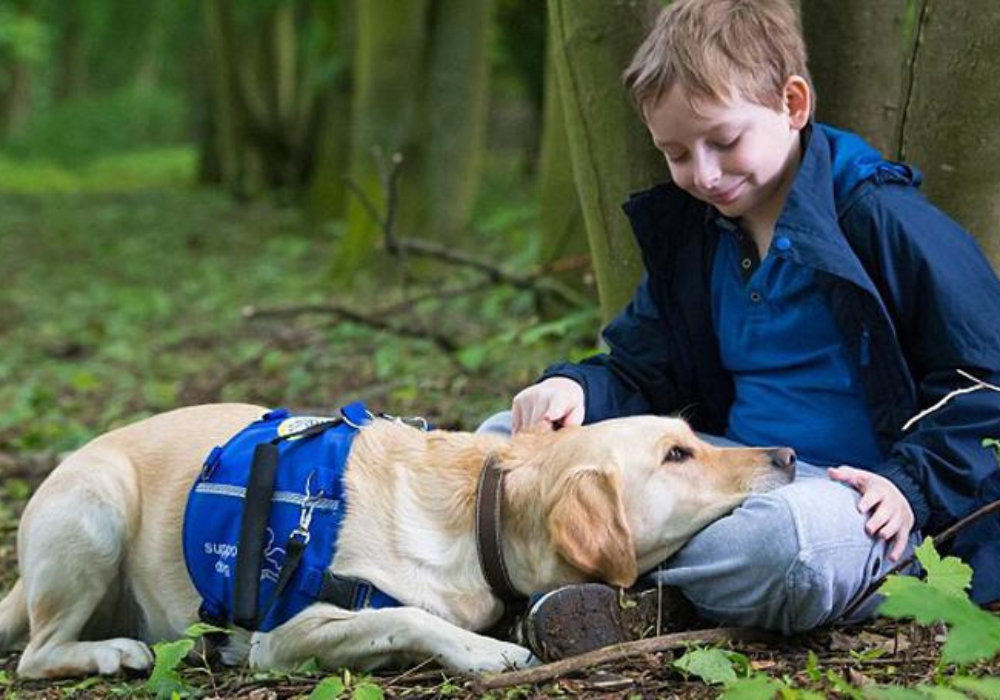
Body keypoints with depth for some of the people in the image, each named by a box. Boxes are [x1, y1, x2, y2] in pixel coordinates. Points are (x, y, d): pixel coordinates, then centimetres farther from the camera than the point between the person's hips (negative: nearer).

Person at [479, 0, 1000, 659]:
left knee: (787, 541, -44)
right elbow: (639, 371, 17)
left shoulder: (885, 220, -8)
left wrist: (913, 483, -17)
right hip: (733, 473, 7)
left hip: (850, 493, -7)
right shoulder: (687, 233, 13)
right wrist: (579, 389, -6)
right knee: (509, 440, -3)